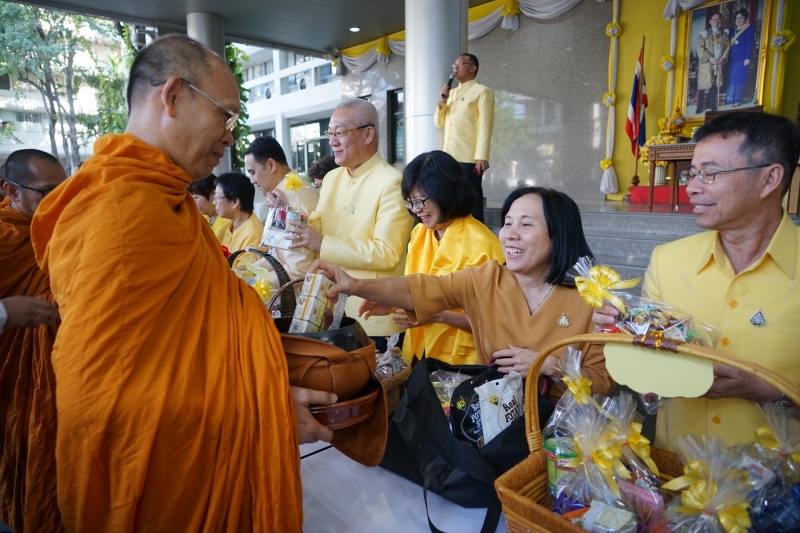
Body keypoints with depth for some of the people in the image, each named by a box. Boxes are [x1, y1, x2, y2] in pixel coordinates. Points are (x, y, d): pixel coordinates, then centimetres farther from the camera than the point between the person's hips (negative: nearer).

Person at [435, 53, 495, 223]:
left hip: (469, 158, -6)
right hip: (449, 157, 6)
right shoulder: (451, 93, 22)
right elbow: (439, 122, 20)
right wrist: (442, 101, 4)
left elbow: (485, 126, -7)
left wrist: (482, 157, -17)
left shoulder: (482, 91, 2)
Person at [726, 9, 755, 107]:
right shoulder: (734, 30, 17)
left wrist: (747, 58, -16)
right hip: (733, 59, 6)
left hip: (742, 59, -6)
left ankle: (737, 100, 2)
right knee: (731, 79, 6)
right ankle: (731, 100, 13)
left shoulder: (749, 28, -2)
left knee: (739, 79, -4)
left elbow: (750, 44, -9)